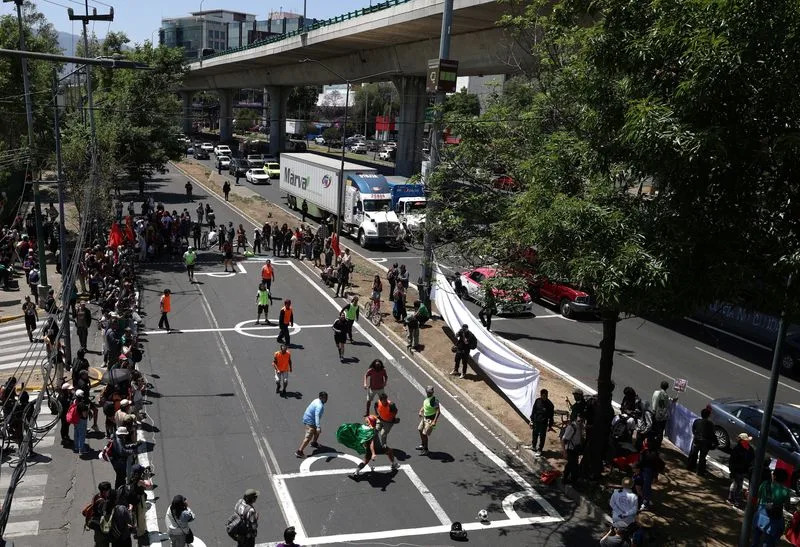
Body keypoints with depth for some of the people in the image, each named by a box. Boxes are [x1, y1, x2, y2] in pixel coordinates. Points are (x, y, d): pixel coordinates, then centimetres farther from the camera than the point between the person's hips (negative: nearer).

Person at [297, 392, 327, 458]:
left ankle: (314, 443, 48)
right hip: (310, 421, -10)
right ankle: (299, 451, -16)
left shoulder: (317, 400, 6)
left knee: (317, 431, 28)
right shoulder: (320, 406, -25)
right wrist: (318, 427, -47)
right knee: (308, 437, -14)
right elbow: (317, 416, -38)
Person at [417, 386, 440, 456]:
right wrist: (421, 411, -2)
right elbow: (424, 406, 18)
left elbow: (438, 411, -29)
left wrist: (434, 421, -34)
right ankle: (422, 445, 44)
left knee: (424, 434, -7)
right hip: (425, 417, 10)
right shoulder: (426, 398, 1)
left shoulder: (434, 400, -25)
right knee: (420, 430, 24)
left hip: (431, 419, -10)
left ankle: (425, 450, 9)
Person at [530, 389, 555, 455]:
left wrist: (550, 425, -5)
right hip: (536, 421, 4)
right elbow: (533, 411, 7)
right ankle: (533, 446, 39)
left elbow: (551, 416, -6)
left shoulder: (549, 404, -12)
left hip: (544, 423, -3)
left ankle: (539, 450, 16)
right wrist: (532, 420, 8)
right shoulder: (537, 401, -4)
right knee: (535, 435, 18)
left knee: (542, 436, 4)